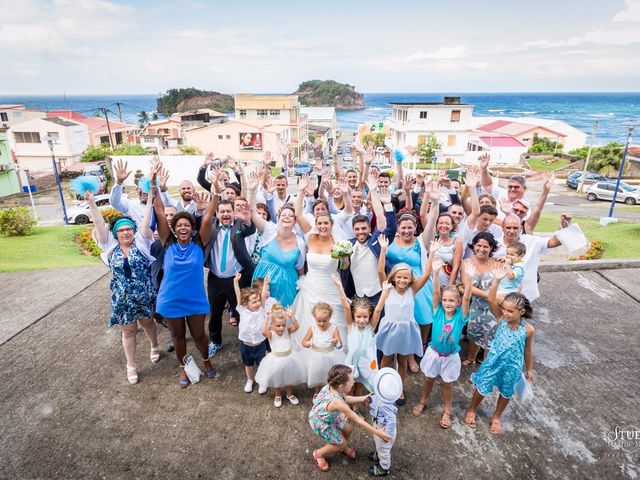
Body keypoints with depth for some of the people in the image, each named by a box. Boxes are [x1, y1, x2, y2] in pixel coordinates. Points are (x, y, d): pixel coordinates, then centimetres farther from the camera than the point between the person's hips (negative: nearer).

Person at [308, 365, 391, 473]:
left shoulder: (332, 386, -22)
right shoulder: (337, 402, -43)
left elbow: (345, 398, 2)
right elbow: (358, 422, -31)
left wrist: (363, 398, 0)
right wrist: (378, 433, -21)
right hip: (321, 423, -7)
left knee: (348, 429, 18)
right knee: (341, 444, 11)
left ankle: (344, 448, 49)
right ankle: (318, 454, 34)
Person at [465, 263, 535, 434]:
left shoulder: (528, 330, -19)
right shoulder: (501, 318, -20)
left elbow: (527, 350, -2)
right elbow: (491, 300, -35)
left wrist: (529, 369, 9)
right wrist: (497, 280, -47)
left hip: (512, 367, 1)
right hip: (493, 362, 0)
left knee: (506, 393, 22)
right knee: (482, 388, 16)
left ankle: (496, 417, 50)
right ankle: (471, 410, 44)